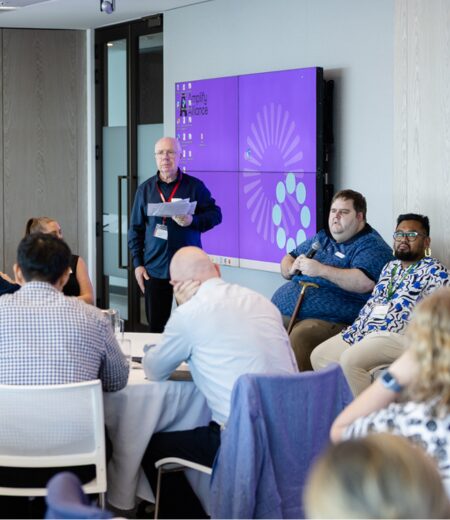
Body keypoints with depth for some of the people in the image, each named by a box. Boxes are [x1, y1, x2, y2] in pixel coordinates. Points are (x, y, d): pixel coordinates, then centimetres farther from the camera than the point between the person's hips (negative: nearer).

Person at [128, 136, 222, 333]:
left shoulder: (195, 186, 4)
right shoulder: (145, 189, 9)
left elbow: (215, 214, 2)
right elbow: (136, 229, 11)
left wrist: (192, 221, -17)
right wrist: (137, 263, 4)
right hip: (155, 270, 2)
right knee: (156, 326, 4)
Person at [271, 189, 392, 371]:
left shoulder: (371, 245, -1)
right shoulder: (321, 238, 24)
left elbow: (365, 282, -19)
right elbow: (287, 261, 31)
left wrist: (321, 270, -20)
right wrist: (292, 268, 6)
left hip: (327, 320, -7)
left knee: (299, 336, -37)